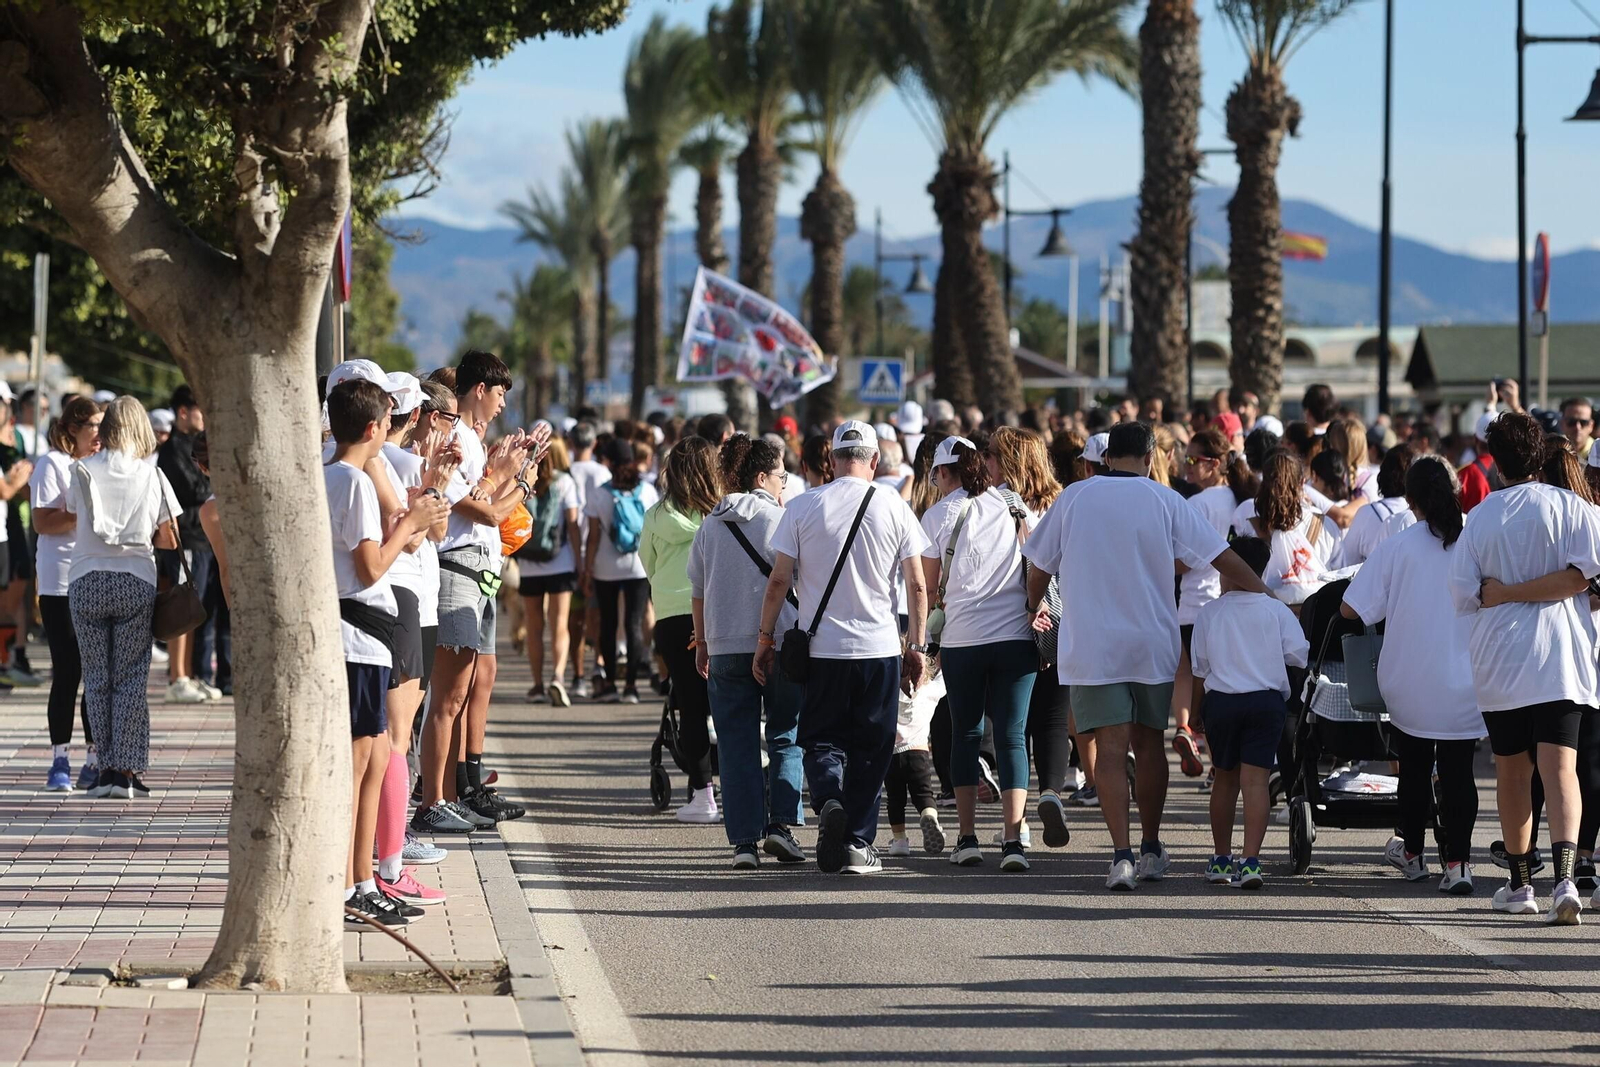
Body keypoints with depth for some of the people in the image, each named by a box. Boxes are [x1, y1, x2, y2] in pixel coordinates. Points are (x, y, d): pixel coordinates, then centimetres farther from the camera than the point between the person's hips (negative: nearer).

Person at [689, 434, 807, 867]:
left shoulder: (710, 526, 9)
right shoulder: (779, 519, -4)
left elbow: (698, 591, 14)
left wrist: (702, 644, 23)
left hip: (725, 648, 3)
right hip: (779, 644, -3)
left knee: (737, 745, 5)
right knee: (785, 737, 9)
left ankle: (744, 840, 0)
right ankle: (781, 824, -5)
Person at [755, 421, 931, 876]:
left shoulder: (803, 507, -2)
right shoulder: (893, 507, 0)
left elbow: (778, 580, -1)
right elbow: (917, 586, 1)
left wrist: (766, 639, 8)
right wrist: (917, 647, 9)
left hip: (820, 648, 0)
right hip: (881, 647, 0)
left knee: (821, 738, 11)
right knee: (870, 747, 10)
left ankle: (828, 800, -18)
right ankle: (858, 843, 10)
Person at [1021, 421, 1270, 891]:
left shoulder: (1073, 499, 0)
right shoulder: (1163, 501, -2)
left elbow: (1039, 567, 8)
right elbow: (1222, 558, -3)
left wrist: (1032, 612, 26)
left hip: (1091, 645, -1)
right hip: (1152, 642, 1)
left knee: (1110, 747, -6)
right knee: (1148, 742, 14)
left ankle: (1122, 854, -17)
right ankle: (1151, 848, 24)